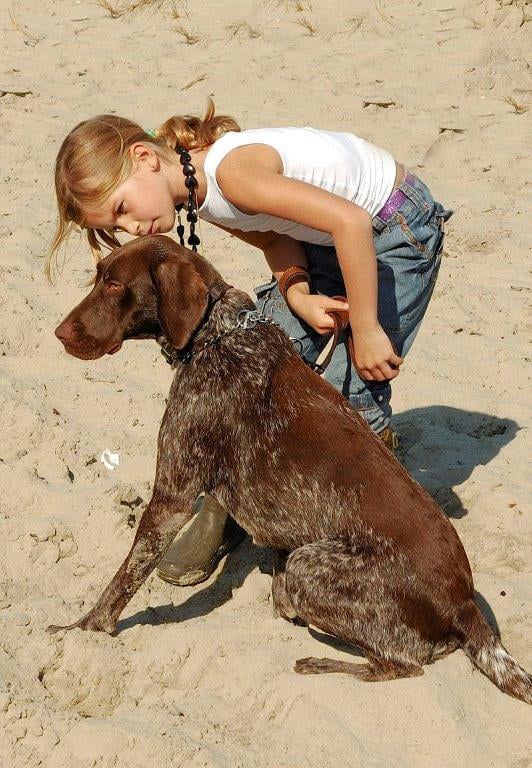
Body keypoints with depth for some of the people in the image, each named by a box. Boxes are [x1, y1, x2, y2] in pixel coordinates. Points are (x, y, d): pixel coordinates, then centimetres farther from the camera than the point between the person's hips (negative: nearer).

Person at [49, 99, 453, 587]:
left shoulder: (232, 169, -34)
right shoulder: (199, 193, -6)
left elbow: (350, 222, -37)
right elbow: (276, 238, 2)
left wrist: (365, 330, -30)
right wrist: (298, 296, -19)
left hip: (400, 226, -8)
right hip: (325, 237, 8)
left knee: (353, 396, -12)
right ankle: (227, 516, 11)